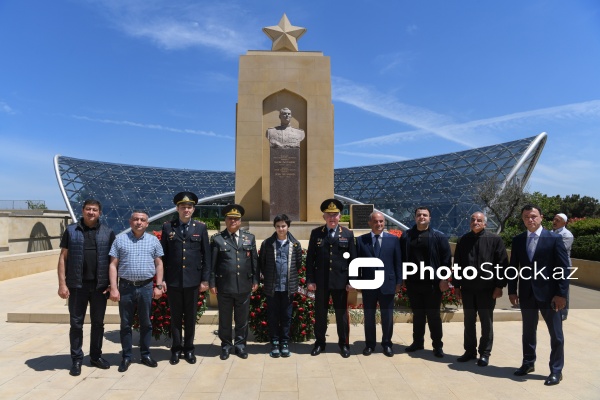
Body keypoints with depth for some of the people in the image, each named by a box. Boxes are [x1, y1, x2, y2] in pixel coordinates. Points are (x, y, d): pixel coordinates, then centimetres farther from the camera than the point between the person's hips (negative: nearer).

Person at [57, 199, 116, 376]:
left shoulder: (107, 232, 3)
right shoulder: (71, 230, 2)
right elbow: (63, 257, 1)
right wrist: (62, 284, -6)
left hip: (100, 285, 1)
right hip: (77, 285, -1)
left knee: (98, 322, 11)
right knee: (76, 323, 7)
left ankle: (96, 356, 26)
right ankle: (76, 359, 20)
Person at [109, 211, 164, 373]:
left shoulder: (153, 240, 4)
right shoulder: (120, 239, 1)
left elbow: (158, 264, 6)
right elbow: (113, 265, 0)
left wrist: (159, 286, 0)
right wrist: (113, 288, -7)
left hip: (146, 287, 1)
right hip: (125, 286, 0)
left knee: (146, 323, 11)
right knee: (125, 324, 9)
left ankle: (145, 355, 23)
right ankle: (126, 357, 21)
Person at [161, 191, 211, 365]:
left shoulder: (201, 227, 2)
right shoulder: (168, 227, 3)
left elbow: (206, 255, 2)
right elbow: (163, 255, 4)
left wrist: (205, 279, -2)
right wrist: (162, 279, 0)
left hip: (193, 280, 0)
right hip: (173, 280, 0)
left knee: (190, 316, 10)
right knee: (175, 316, 10)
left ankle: (189, 349, 24)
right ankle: (176, 349, 23)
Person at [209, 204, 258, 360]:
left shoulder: (250, 237, 7)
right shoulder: (217, 239, 0)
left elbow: (254, 260, 7)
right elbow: (212, 263, -1)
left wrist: (255, 280, 4)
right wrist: (212, 283, -4)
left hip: (244, 286, 2)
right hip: (224, 286, -1)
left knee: (242, 318, 12)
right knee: (225, 318, 11)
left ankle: (240, 344, 27)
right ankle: (226, 345, 27)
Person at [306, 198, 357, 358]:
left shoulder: (348, 234, 3)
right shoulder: (316, 233, 3)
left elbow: (353, 259, 2)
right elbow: (310, 258, 2)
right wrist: (310, 280, -3)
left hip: (341, 281, 0)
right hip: (321, 281, 1)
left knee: (342, 314, 10)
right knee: (320, 313, 10)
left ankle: (344, 343, 25)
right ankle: (319, 343, 25)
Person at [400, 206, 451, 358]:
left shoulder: (439, 236, -2)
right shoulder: (406, 236, 5)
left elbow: (446, 259, -6)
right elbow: (402, 258, 7)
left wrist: (444, 279, -10)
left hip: (432, 283, -3)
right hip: (413, 282, 3)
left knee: (433, 315, 6)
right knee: (417, 314, 14)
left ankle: (437, 345, 18)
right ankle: (417, 342, 26)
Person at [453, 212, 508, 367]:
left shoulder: (494, 239, -3)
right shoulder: (463, 240, 6)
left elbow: (502, 263, -5)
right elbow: (457, 263, 8)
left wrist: (499, 286, -9)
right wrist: (457, 285, 5)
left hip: (487, 288, -3)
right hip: (467, 288, 3)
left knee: (486, 322, 8)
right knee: (469, 321, 12)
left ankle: (485, 353, 20)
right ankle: (470, 350, 24)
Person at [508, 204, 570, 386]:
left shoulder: (554, 238, -6)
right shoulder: (517, 240, 4)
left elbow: (563, 268, -8)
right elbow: (513, 266, 7)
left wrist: (561, 293, -13)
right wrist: (512, 290, 2)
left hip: (548, 293, -3)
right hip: (526, 293, 4)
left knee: (556, 334, 7)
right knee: (528, 331, 16)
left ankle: (556, 371, 21)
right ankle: (528, 363, 32)